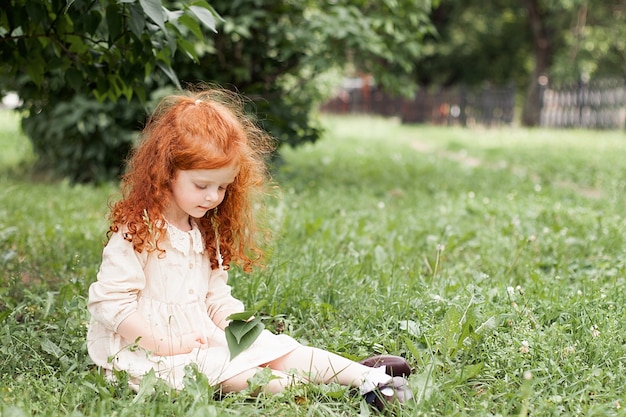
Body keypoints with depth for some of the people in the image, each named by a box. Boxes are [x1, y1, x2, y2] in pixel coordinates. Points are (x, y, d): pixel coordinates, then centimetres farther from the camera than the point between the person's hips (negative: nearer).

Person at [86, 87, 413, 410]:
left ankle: (366, 376, -18)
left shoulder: (205, 231, 13)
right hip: (150, 349, -6)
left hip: (207, 337, 7)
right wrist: (165, 344, -23)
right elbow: (108, 302, -19)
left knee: (276, 347, -11)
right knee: (220, 366, -31)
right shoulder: (135, 230, -14)